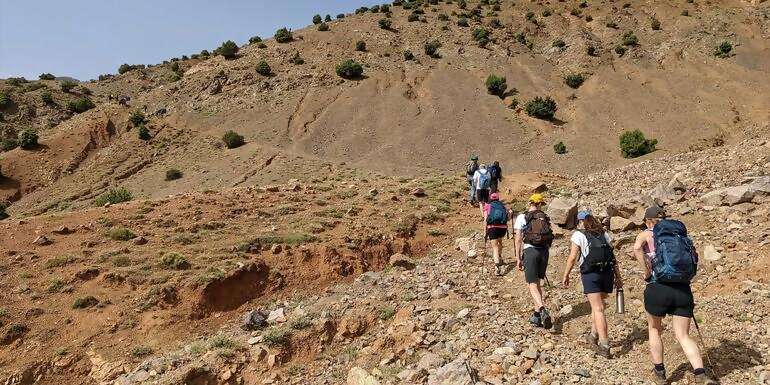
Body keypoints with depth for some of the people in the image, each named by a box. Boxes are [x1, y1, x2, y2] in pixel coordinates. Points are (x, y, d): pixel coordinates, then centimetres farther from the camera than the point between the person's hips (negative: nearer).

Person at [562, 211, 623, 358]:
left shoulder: (578, 234, 1)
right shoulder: (604, 234, 16)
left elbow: (572, 257, -5)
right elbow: (613, 257, 12)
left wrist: (566, 276, 3)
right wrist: (618, 277, 15)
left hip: (590, 274, -5)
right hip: (607, 273, 5)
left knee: (598, 309, -5)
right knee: (598, 305, 20)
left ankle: (604, 345, -8)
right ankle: (594, 335, 30)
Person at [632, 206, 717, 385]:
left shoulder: (646, 235, 2)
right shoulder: (680, 233, 15)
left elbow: (637, 248, -19)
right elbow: (694, 256, 11)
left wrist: (646, 273, -11)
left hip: (659, 288, -3)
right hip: (683, 290, 3)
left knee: (654, 330, 19)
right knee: (683, 336, 10)